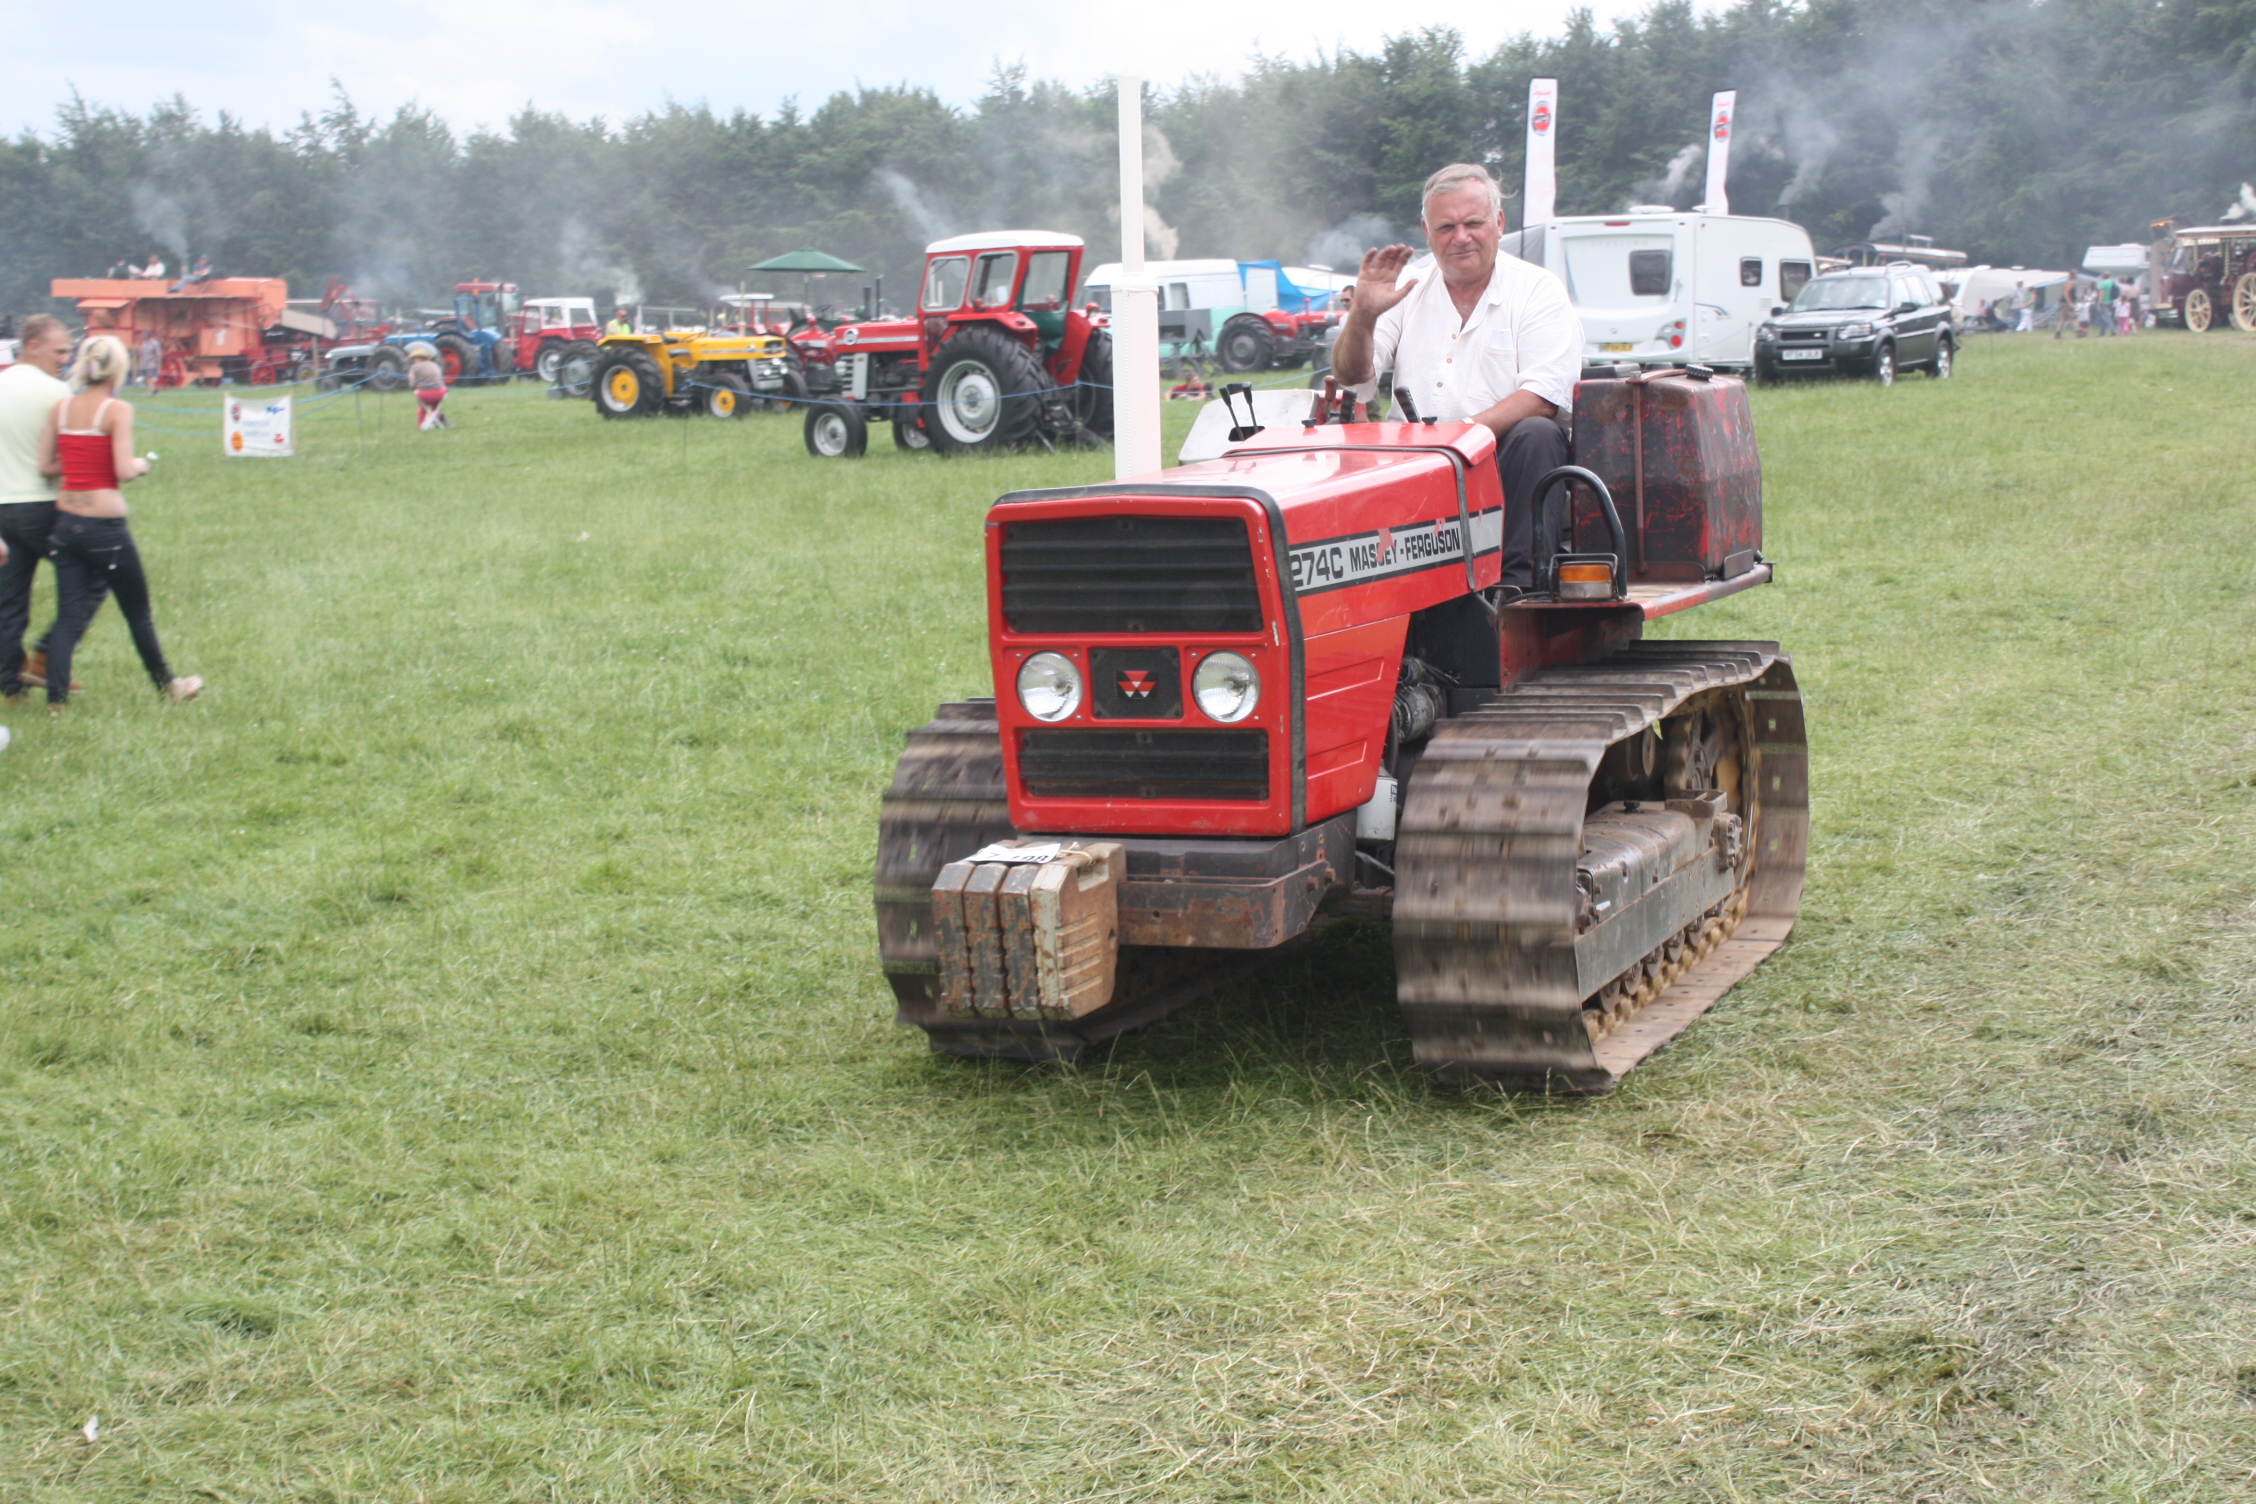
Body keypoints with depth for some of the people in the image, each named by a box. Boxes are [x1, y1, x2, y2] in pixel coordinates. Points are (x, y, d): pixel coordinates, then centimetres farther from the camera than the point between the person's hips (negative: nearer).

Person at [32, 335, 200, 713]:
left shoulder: (62, 407, 5)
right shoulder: (118, 410, -10)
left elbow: (45, 465, 6)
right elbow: (123, 471, -18)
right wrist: (140, 465, 3)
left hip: (66, 522, 5)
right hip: (105, 524, -5)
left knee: (69, 616, 5)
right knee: (138, 611, 12)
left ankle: (56, 698, -5)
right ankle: (167, 686, 27)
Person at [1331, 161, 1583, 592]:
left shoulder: (1539, 292, 2)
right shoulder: (1406, 287, 13)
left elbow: (1543, 396, -11)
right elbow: (1351, 377, 5)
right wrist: (1363, 314, -15)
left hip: (1501, 461, -2)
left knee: (1536, 435, -33)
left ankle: (1518, 585, -32)